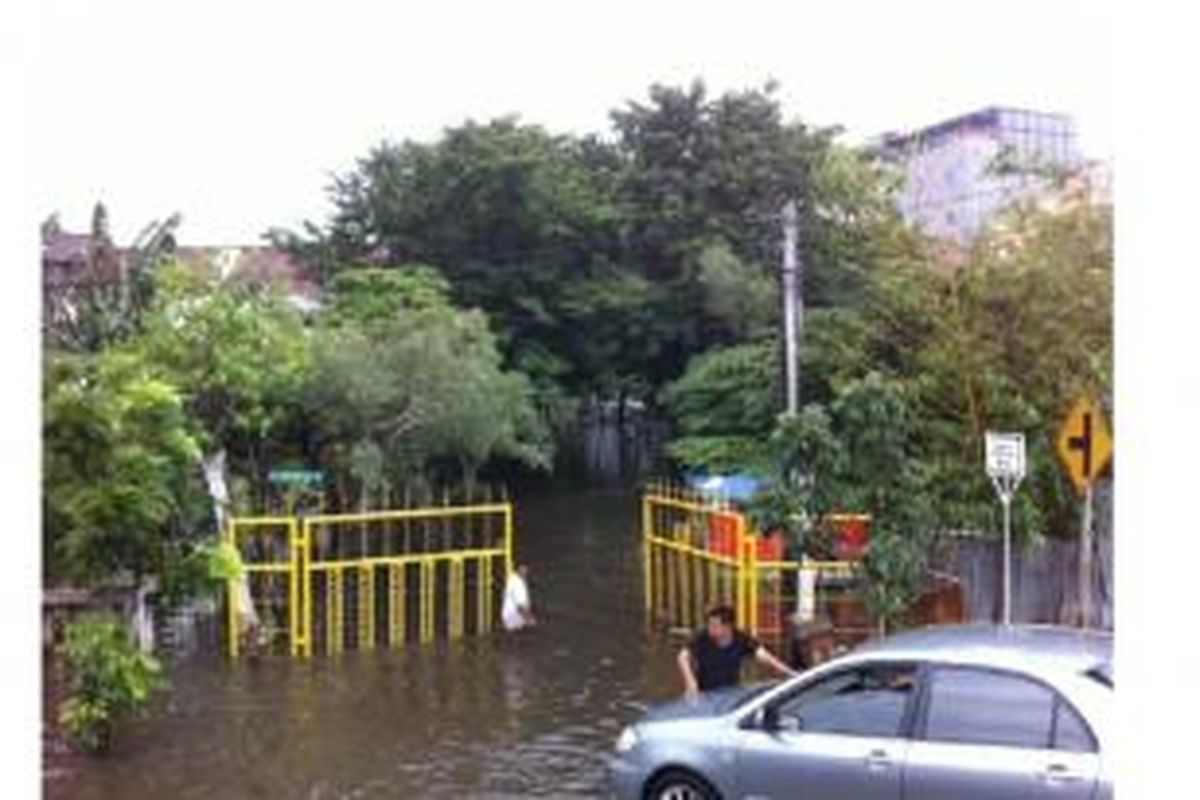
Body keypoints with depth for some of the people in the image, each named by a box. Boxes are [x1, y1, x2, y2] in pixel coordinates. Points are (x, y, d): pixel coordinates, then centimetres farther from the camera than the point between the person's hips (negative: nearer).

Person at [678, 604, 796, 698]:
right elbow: (683, 657, -20)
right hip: (705, 693, -2)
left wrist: (790, 673, -28)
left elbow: (763, 656, -19)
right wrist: (690, 681, -34)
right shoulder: (703, 637, -20)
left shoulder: (742, 639, -14)